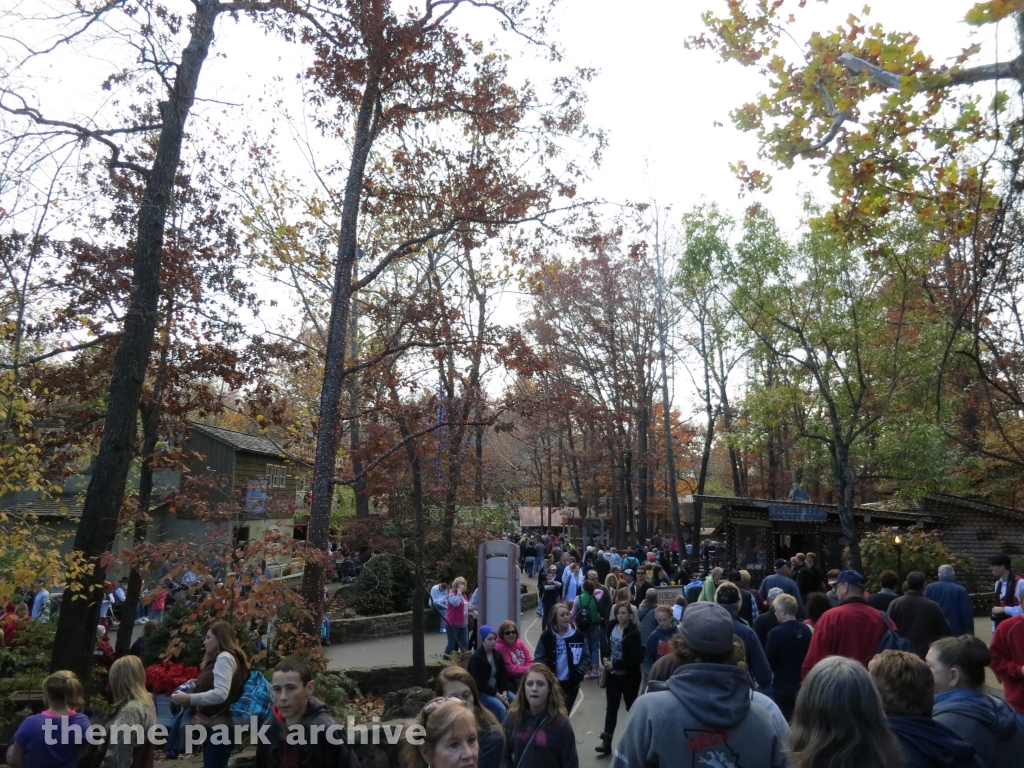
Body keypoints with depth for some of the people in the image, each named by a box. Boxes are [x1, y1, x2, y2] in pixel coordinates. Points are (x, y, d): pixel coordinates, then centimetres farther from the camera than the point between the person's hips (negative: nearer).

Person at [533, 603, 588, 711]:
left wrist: (579, 673, -10)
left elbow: (586, 657, 3)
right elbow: (539, 658, -4)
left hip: (572, 683, 1)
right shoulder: (546, 636, -9)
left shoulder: (578, 635, -5)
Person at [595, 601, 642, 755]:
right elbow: (604, 645, 9)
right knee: (611, 708, 5)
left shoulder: (634, 633, -16)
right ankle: (606, 742, 8)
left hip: (629, 676, -4)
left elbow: (635, 658, -19)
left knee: (632, 707, 15)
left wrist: (615, 664, -21)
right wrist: (605, 659, -10)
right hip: (613, 674, 4)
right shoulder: (610, 627, -1)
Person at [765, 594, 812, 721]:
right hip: (803, 684, 6)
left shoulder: (776, 633, -20)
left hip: (783, 685, -6)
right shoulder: (807, 630, -3)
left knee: (784, 721, 6)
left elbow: (769, 662, -11)